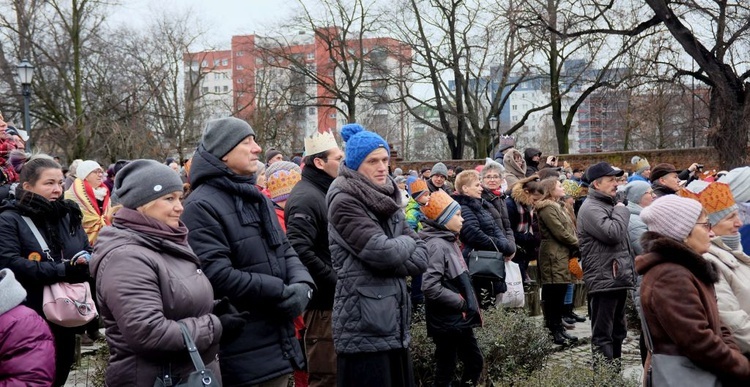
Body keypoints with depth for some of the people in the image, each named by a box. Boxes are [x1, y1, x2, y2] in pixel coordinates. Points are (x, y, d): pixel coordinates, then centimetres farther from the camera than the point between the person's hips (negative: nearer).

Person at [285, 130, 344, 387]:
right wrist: (336, 283, -20)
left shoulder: (324, 193, 15)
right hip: (322, 300, -10)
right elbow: (300, 251, -28)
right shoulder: (306, 197, -17)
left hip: (331, 298, 10)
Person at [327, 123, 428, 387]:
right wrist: (406, 243, -2)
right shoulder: (344, 202, -11)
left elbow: (421, 257, 6)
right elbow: (384, 252, -21)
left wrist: (395, 253, -11)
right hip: (364, 329, -8)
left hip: (394, 325, 8)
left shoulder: (385, 200, 13)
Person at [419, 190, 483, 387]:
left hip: (460, 319, 10)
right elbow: (430, 287, -28)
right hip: (447, 321, -9)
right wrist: (461, 302, -19)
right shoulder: (437, 245, -19)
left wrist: (469, 304, 9)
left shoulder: (449, 241, 11)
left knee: (475, 362, 18)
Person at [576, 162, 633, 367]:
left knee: (618, 331, 17)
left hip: (618, 278, 10)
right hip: (603, 279, -10)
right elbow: (612, 234, -26)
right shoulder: (591, 208, -13)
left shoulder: (609, 204, 20)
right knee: (602, 334, -7)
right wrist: (621, 211, -10)